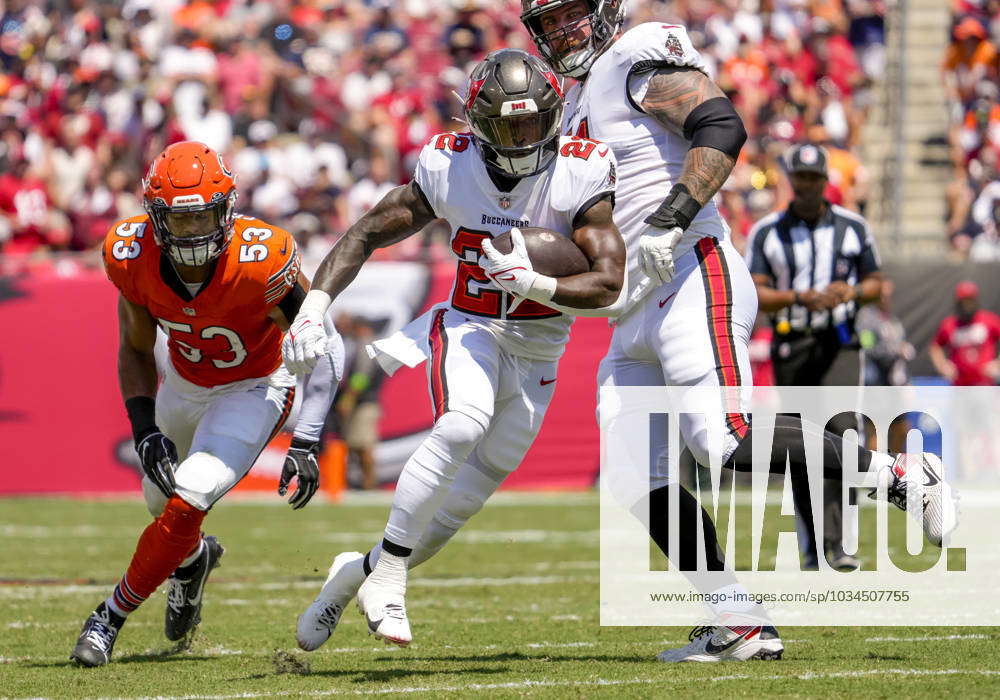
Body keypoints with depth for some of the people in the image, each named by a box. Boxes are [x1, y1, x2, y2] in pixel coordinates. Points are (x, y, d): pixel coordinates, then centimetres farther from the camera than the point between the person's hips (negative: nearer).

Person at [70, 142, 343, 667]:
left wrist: (307, 441, -28)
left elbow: (323, 347, -23)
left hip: (254, 387, -5)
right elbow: (136, 351, -5)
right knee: (163, 497, 23)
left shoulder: (260, 260, -37)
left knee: (188, 502, -21)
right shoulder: (133, 256, -25)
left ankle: (112, 617, -3)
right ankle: (195, 558, 59)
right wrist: (145, 431, -16)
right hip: (183, 383, 5)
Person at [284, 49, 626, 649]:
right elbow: (369, 234, -1)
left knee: (462, 501, 5)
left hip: (537, 351, 1)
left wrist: (531, 284, -32)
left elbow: (608, 287, -18)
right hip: (470, 328, -1)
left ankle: (358, 571, 30)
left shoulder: (581, 173, -16)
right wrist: (315, 303, -15)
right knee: (462, 426, -34)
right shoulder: (451, 167, -11)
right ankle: (389, 572, -24)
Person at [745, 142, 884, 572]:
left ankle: (838, 545, -24)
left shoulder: (852, 228, 9)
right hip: (790, 347, 1)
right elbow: (754, 294, -1)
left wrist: (853, 292, -9)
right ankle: (812, 548, 14)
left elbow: (875, 283, 15)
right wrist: (801, 297, -18)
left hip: (839, 346, -1)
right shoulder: (767, 232, 6)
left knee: (841, 432, -19)